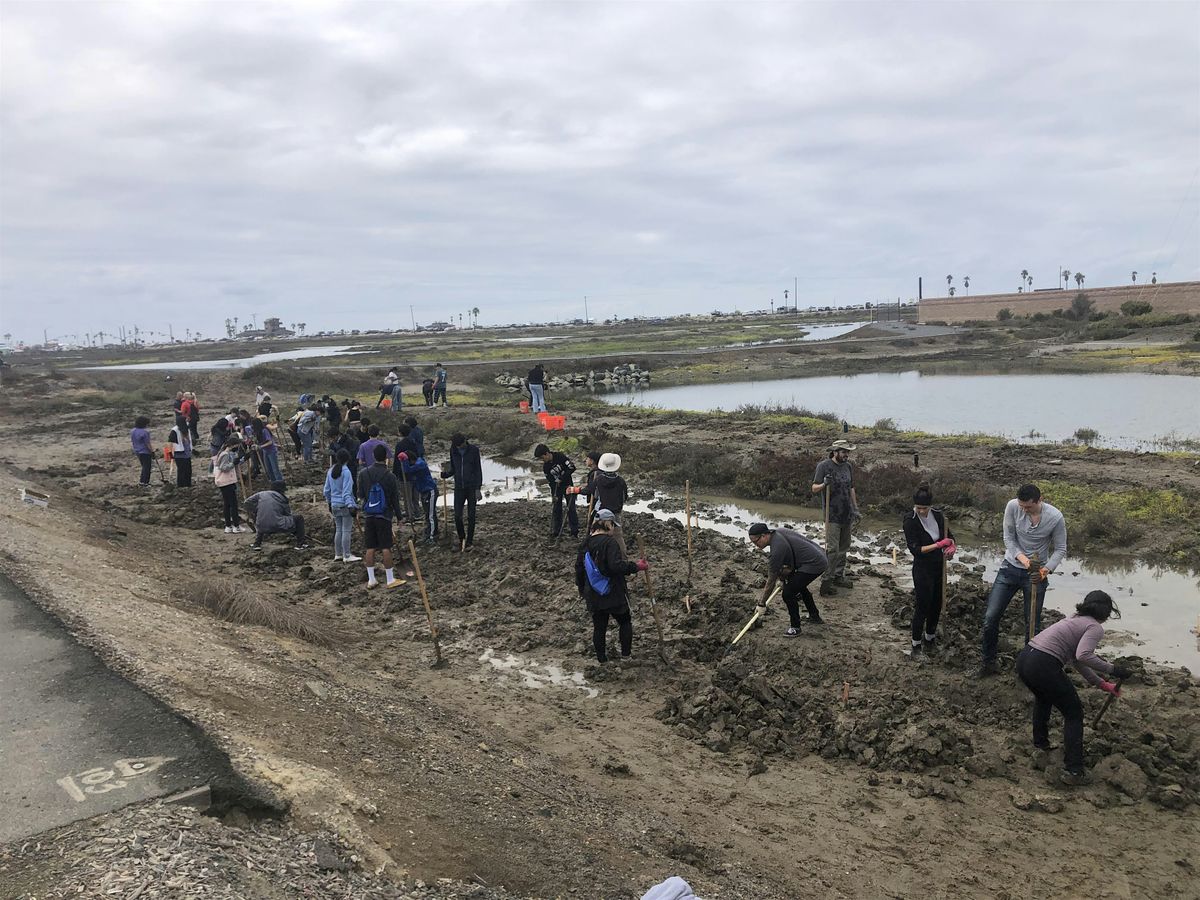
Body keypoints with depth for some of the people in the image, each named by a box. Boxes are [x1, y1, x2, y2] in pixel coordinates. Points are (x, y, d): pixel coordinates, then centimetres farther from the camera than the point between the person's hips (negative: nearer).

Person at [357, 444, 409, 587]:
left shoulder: (363, 474, -2)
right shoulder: (390, 476, -11)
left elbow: (360, 495, 6)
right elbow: (395, 499, -5)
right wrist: (399, 515, 7)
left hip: (368, 515, 3)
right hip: (384, 516, -3)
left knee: (370, 548, 8)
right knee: (386, 548, 1)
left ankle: (371, 580, 12)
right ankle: (390, 579, 6)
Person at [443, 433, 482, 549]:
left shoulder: (474, 450, -7)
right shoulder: (453, 450, 2)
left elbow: (478, 470, -5)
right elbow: (453, 469, 12)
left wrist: (478, 488, -10)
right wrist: (445, 474, -9)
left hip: (471, 488, -3)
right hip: (459, 488, 3)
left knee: (471, 516, 3)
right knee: (457, 516, -2)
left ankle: (469, 541, 13)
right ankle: (461, 537, 19)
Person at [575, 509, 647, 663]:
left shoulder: (585, 544, 5)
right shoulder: (610, 542, -19)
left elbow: (579, 567, 13)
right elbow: (617, 566, -28)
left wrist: (582, 589, 24)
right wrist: (636, 567, -17)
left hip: (594, 597, 6)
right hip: (614, 594, -6)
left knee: (599, 627, 14)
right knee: (625, 622, 15)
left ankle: (602, 659, 22)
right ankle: (626, 654, 18)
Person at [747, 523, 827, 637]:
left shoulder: (777, 547, -21)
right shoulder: (777, 532, 5)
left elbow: (771, 580, -15)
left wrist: (762, 604, -7)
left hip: (814, 563, -11)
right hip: (820, 556, 11)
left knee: (788, 593, -9)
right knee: (799, 584, 31)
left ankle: (795, 627, 7)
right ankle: (815, 616, 41)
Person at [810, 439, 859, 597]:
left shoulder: (848, 466, 10)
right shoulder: (824, 466, -8)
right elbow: (814, 489, -9)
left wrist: (855, 509, 18)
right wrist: (824, 484, -29)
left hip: (847, 515, 7)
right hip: (832, 515, -6)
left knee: (843, 548, 12)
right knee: (832, 549, -10)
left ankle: (839, 576, 23)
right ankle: (826, 581, -5)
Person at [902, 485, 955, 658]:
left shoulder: (937, 515, -1)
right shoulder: (910, 521, -17)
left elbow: (949, 536, 12)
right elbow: (915, 549, -20)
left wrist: (951, 547, -10)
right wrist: (939, 544, -24)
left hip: (940, 567, 5)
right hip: (923, 570, -5)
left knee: (937, 604, 15)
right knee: (922, 607, 0)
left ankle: (930, 639, 35)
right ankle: (916, 645, 14)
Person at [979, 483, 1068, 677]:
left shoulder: (1055, 518, -18)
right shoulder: (1013, 507, -15)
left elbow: (1060, 549, -6)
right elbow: (1008, 538, -7)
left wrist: (1046, 569, -21)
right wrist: (1021, 557, -24)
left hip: (1035, 574, -1)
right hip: (1010, 568, 1)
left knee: (1033, 624, 6)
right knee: (991, 617, -3)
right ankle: (988, 661, 14)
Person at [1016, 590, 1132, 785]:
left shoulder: (1076, 621, 27)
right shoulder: (1095, 628, 2)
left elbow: (1077, 660, 31)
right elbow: (1083, 656, -17)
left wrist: (1102, 684, 34)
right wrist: (1112, 670, -9)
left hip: (1023, 659, 8)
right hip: (1043, 666, -8)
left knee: (1044, 697, 39)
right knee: (1074, 714, 11)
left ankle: (1041, 742, 50)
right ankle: (1073, 771, 8)